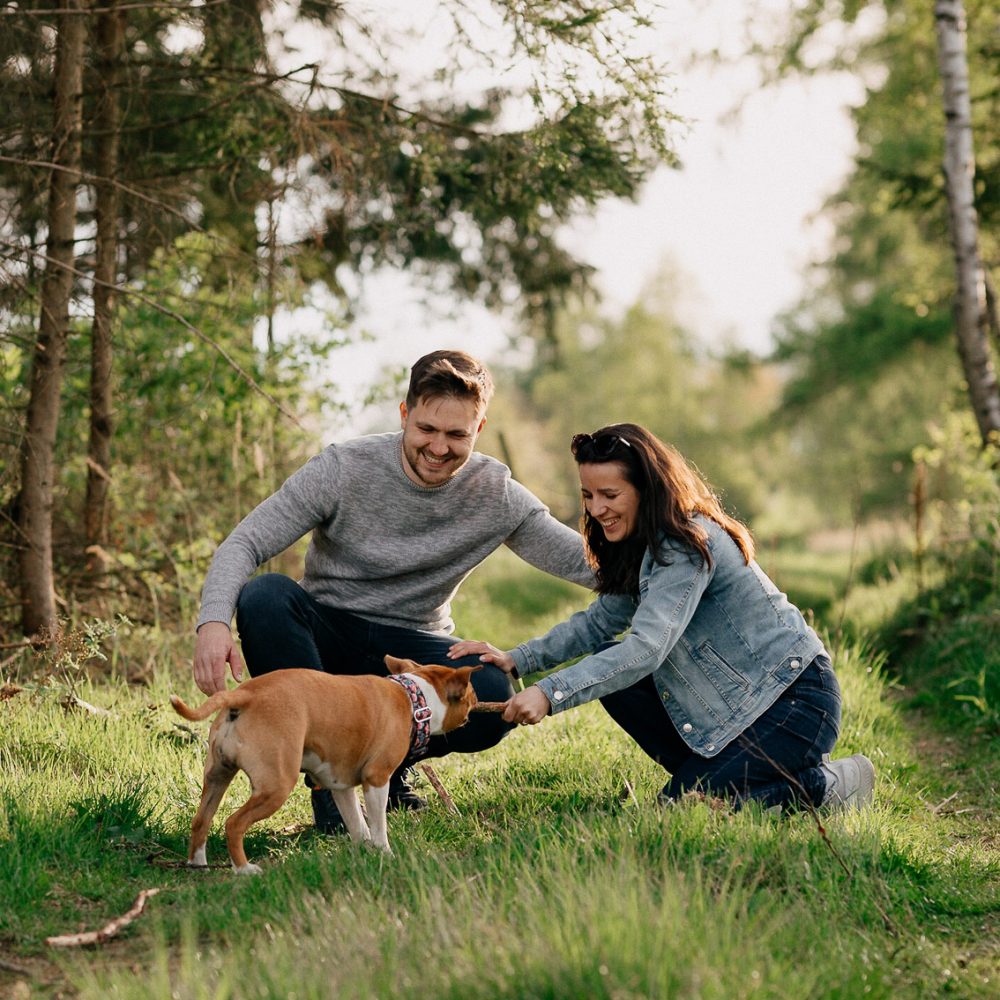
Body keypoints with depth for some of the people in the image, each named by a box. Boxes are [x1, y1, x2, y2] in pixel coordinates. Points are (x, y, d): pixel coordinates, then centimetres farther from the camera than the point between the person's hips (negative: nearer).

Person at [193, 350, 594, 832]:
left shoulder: (497, 494, -8)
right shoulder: (343, 468, -15)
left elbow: (583, 561, -7)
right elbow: (243, 543, -19)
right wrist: (214, 621, -37)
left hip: (412, 648, 1)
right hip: (328, 637, -1)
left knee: (494, 699, -30)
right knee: (265, 595, -33)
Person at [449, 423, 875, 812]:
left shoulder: (689, 544, -23)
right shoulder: (642, 547, 7)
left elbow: (646, 649, -33)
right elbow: (599, 622, 13)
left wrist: (550, 694, -39)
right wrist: (516, 660, -1)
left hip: (796, 700, -9)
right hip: (738, 696, 9)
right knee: (607, 665, -1)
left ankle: (828, 783, -1)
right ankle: (708, 776, 7)